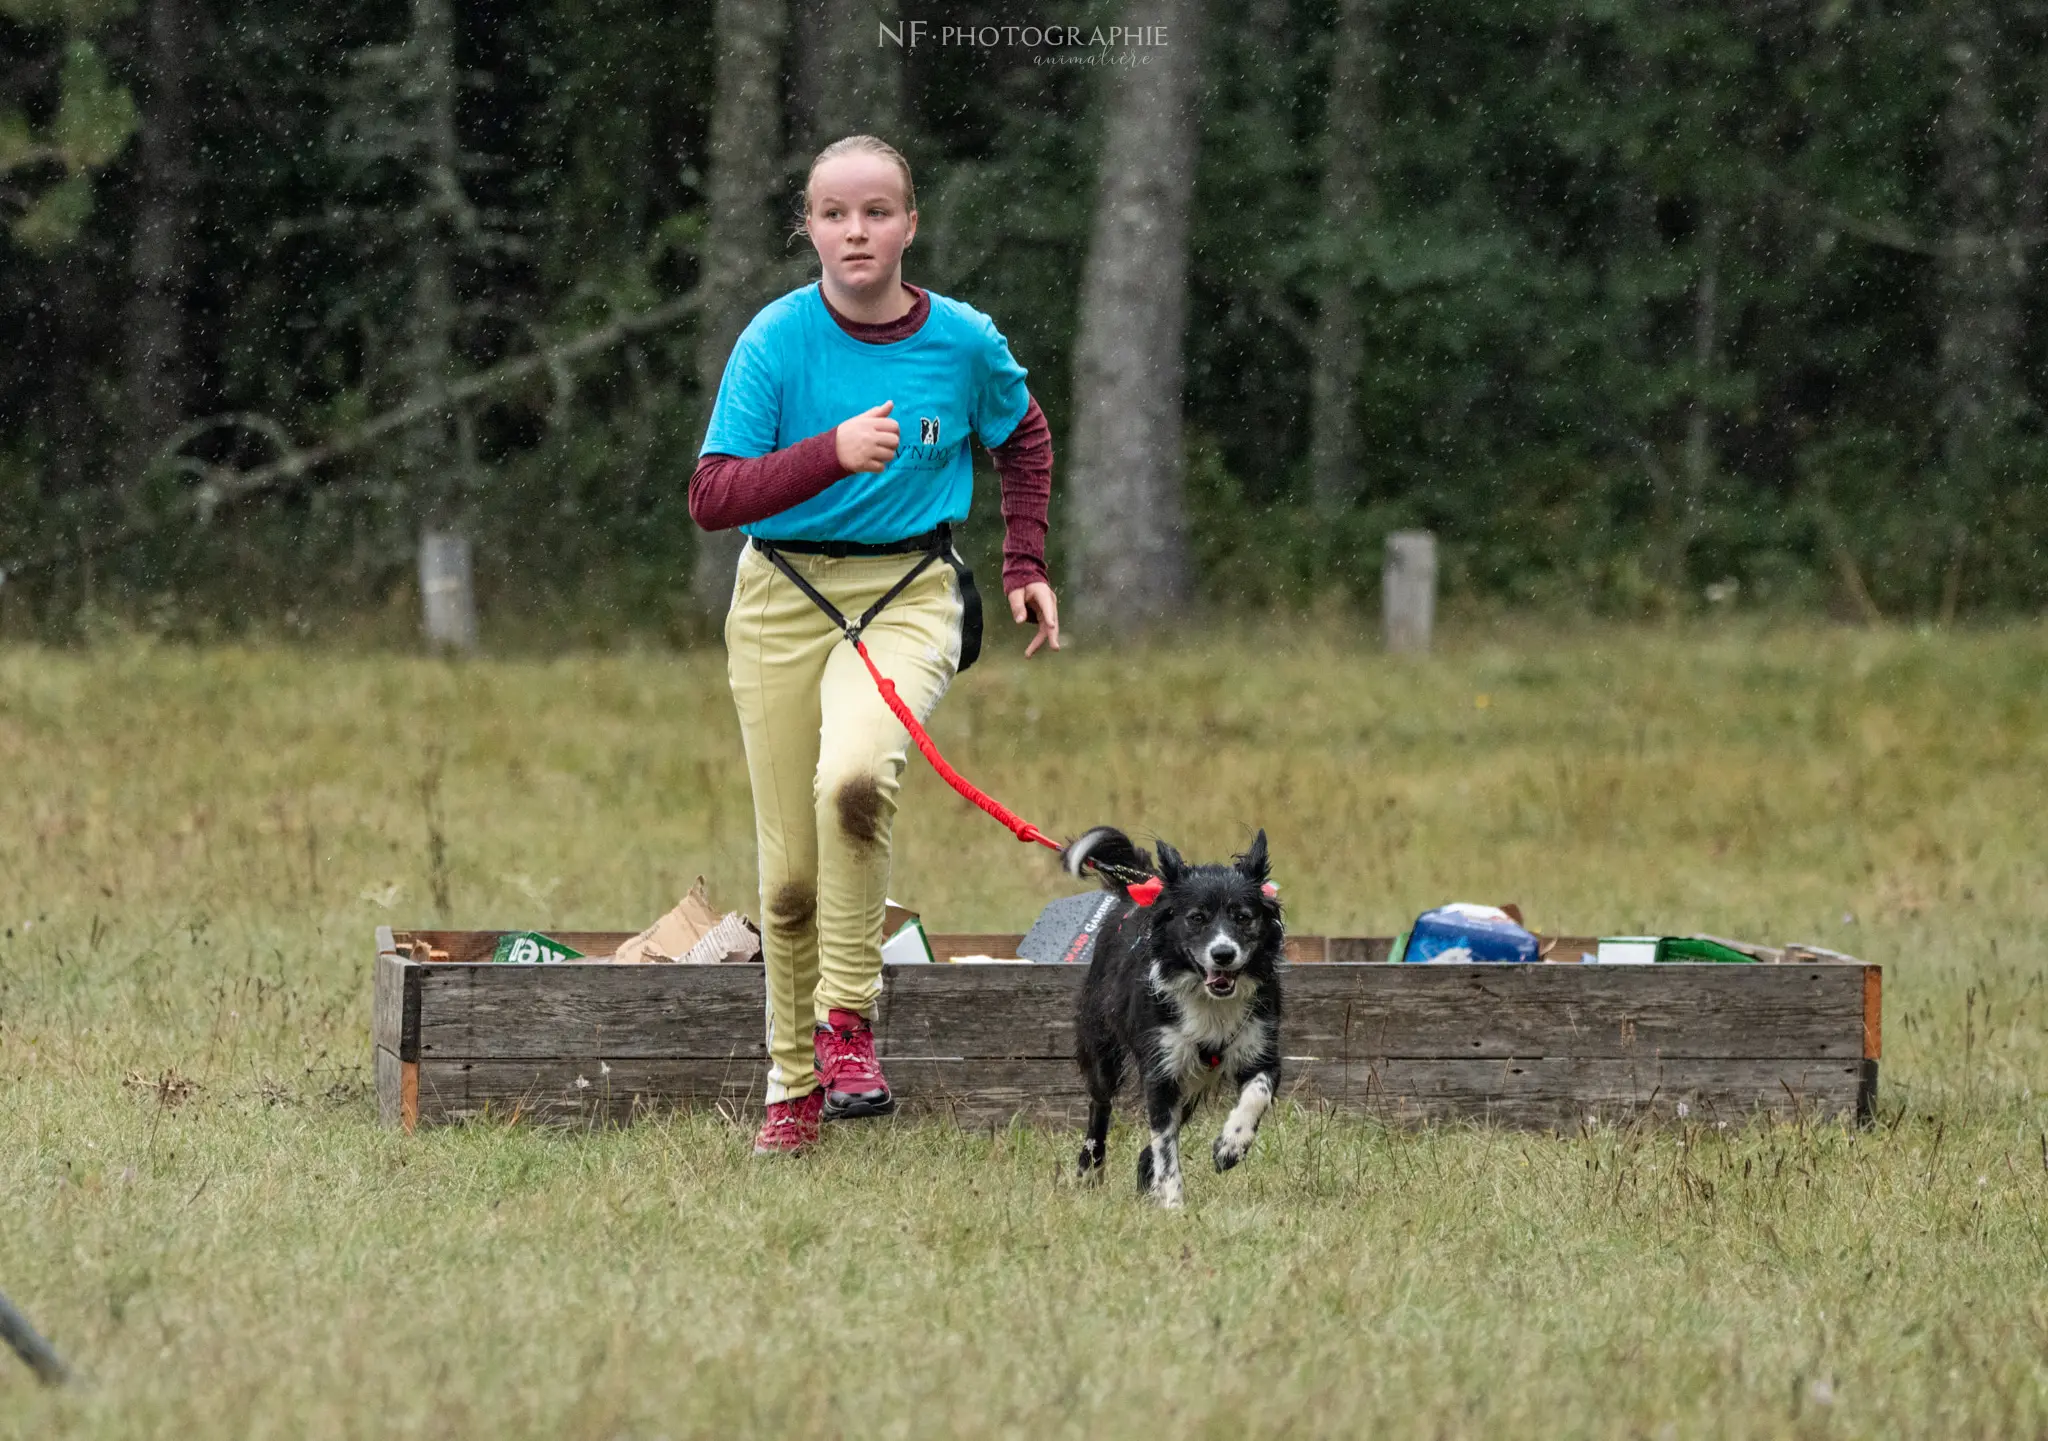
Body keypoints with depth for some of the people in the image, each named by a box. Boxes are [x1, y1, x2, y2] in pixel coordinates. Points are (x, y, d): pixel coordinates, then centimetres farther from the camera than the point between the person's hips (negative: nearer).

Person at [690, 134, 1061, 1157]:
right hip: (783, 600, 1)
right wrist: (833, 454, -27)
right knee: (792, 871, 2)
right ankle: (794, 1086, 22)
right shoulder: (777, 338, -8)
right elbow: (711, 496, -15)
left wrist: (1026, 563, 14)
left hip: (909, 593, -1)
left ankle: (849, 1017, -16)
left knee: (853, 778, -32)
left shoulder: (964, 341, -2)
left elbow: (1024, 437, 20)